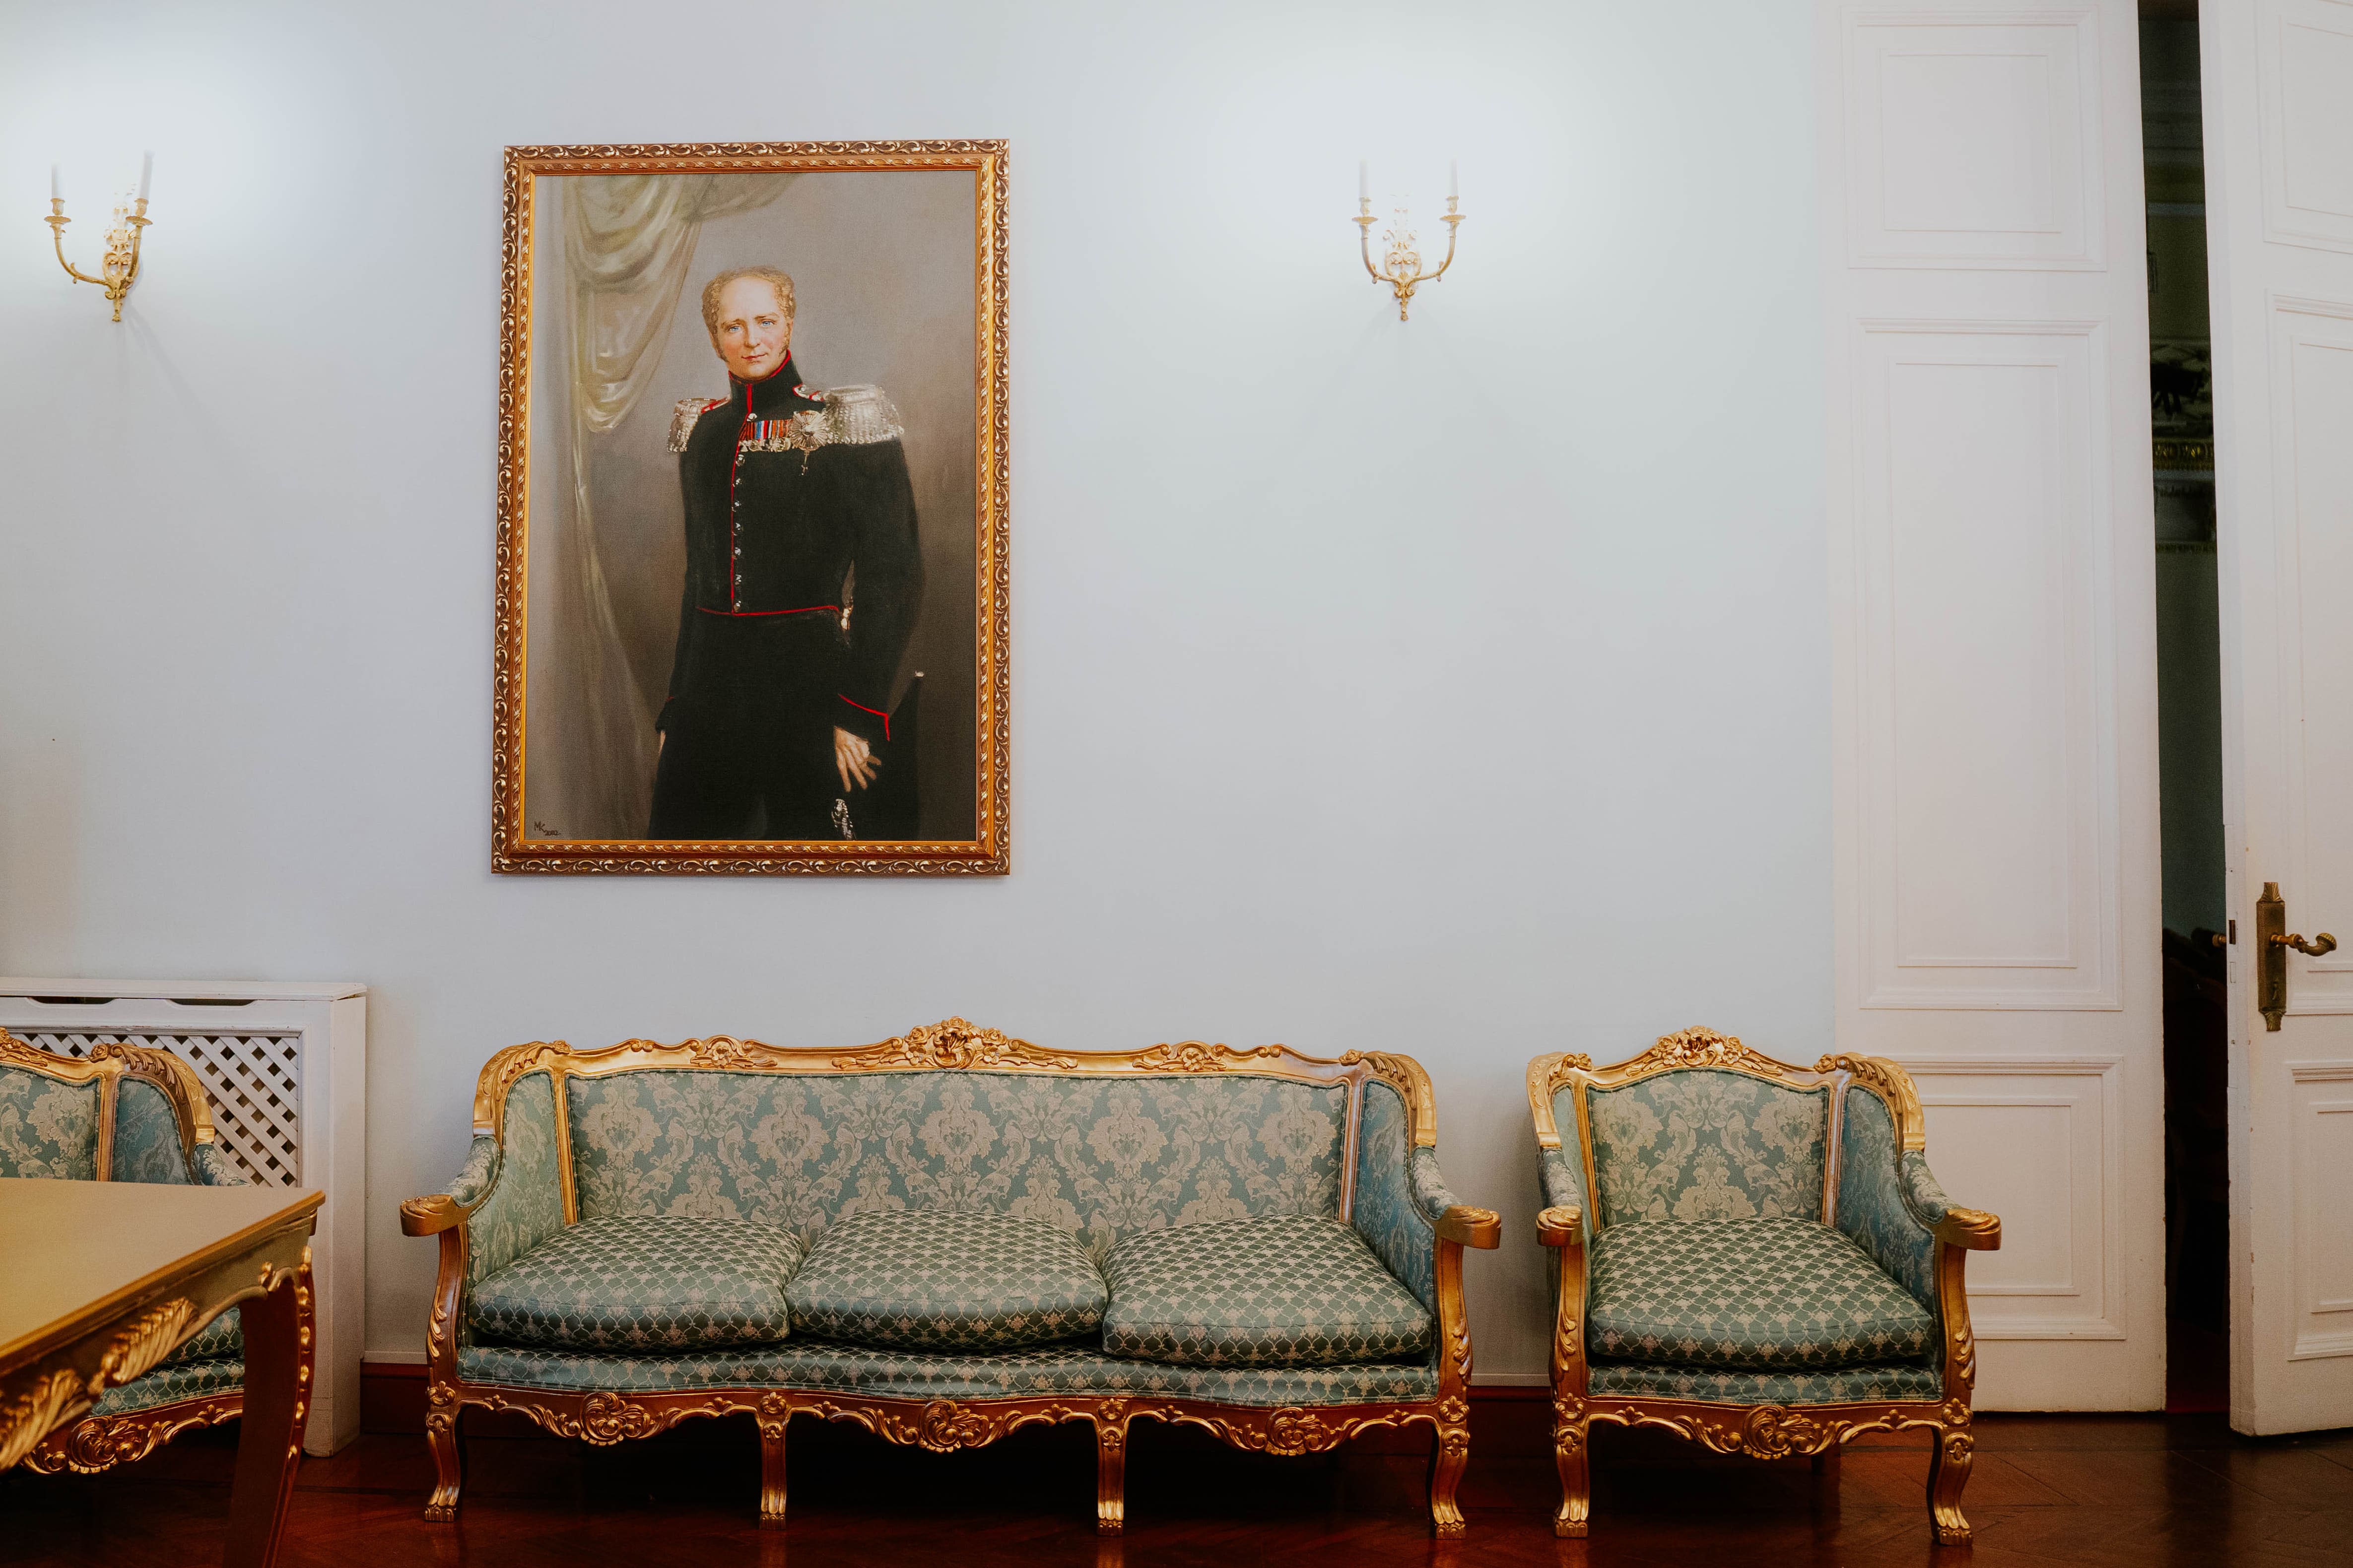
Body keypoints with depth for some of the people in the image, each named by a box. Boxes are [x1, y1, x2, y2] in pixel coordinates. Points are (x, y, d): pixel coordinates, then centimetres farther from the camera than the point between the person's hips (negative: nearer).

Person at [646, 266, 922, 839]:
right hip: (711, 679, 5)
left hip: (807, 680, -5)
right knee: (679, 826, 10)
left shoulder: (846, 423, -7)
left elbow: (893, 575, -11)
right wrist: (678, 697, 15)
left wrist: (860, 712, -16)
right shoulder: (701, 428, 10)